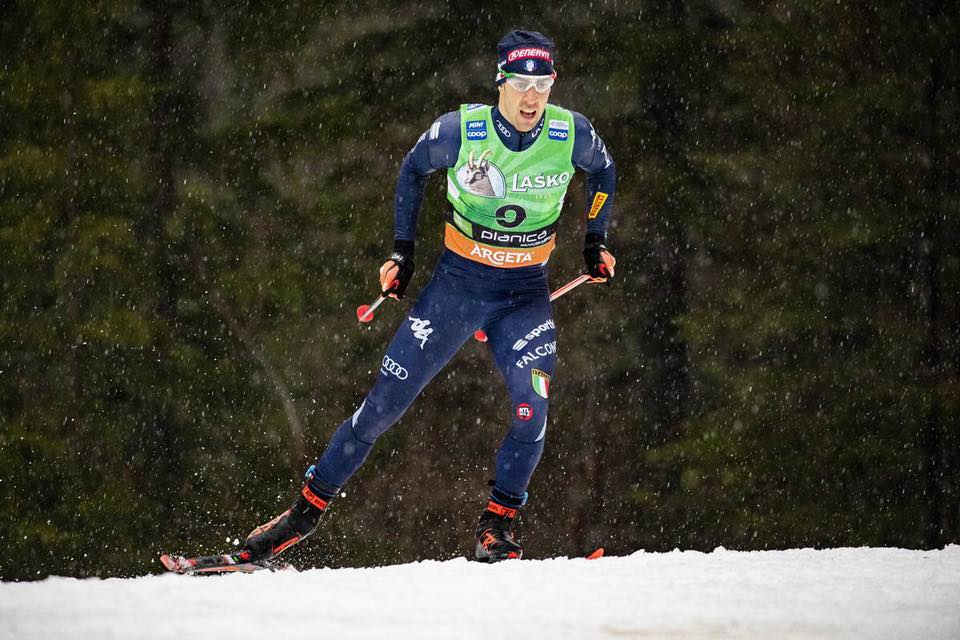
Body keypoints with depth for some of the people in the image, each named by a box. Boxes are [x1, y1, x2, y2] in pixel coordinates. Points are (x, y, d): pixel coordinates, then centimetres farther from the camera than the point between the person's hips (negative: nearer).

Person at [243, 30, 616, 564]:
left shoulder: (572, 134, -12)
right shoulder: (461, 130, -16)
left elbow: (604, 169, 12)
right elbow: (414, 170, 5)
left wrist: (597, 242, 9)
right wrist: (403, 250, 5)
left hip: (527, 293, 1)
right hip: (457, 282, -1)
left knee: (532, 409, -22)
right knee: (386, 403, -3)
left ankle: (497, 526, -4)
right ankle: (308, 510, 9)